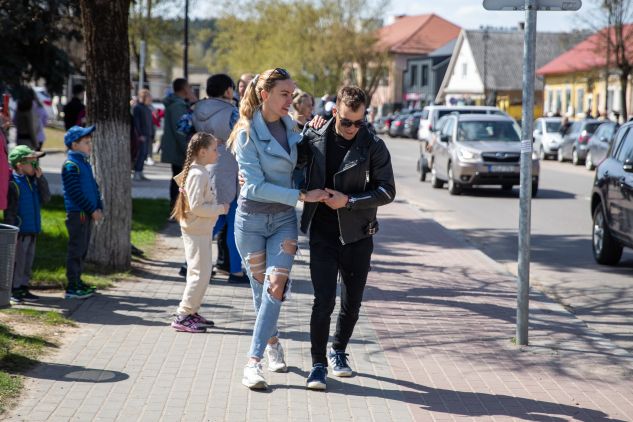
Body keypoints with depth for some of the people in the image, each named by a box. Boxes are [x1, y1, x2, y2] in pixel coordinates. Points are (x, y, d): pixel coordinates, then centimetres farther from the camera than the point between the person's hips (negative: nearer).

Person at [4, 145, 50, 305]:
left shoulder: (33, 181, 11)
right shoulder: (13, 183, -13)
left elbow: (46, 198, 6)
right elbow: (10, 210, -15)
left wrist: (40, 178, -2)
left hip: (33, 229, 8)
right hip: (20, 230, -8)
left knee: (28, 261, 13)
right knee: (17, 260, -4)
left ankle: (23, 287, 21)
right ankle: (14, 290, 2)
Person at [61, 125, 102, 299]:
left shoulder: (85, 163, 16)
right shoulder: (71, 165, -14)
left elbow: (94, 186, 19)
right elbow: (75, 192, -19)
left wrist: (99, 208, 8)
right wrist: (92, 210, -17)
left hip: (88, 213, 9)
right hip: (77, 213, -9)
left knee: (83, 248, 15)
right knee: (76, 249, -6)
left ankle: (78, 281, 24)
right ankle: (72, 287, -3)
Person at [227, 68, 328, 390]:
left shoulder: (290, 127, 5)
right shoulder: (247, 133, -12)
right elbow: (257, 186, -18)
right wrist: (302, 196, -21)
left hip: (283, 219, 3)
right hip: (252, 218, -3)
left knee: (276, 286, -13)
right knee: (261, 289, 7)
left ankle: (253, 362, -13)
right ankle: (272, 344, 31)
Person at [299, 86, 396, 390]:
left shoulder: (374, 147, -5)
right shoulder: (314, 140, -1)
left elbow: (386, 191, -6)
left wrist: (349, 201, -15)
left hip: (358, 236, 1)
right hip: (323, 234, 0)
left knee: (352, 302, 11)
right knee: (323, 300, -9)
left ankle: (338, 351, 34)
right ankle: (318, 363, 3)